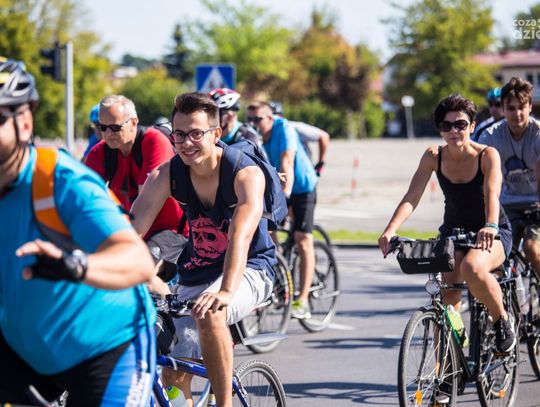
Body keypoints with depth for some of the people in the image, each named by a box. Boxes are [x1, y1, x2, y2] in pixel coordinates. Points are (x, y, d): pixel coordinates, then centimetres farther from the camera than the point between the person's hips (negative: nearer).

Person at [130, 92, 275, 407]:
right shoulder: (167, 175, -10)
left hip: (249, 269, -5)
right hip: (195, 276, 5)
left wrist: (226, 291, -54)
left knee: (209, 313, -37)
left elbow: (240, 236, -38)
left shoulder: (246, 174, -22)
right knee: (172, 375, -3)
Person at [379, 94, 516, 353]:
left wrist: (490, 226, -54)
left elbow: (492, 194, -33)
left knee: (472, 267, -35)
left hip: (492, 234, -4)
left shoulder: (487, 155, -16)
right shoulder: (433, 157, -9)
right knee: (447, 298, -13)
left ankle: (502, 320, -10)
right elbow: (411, 197, -18)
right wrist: (390, 230, -36)